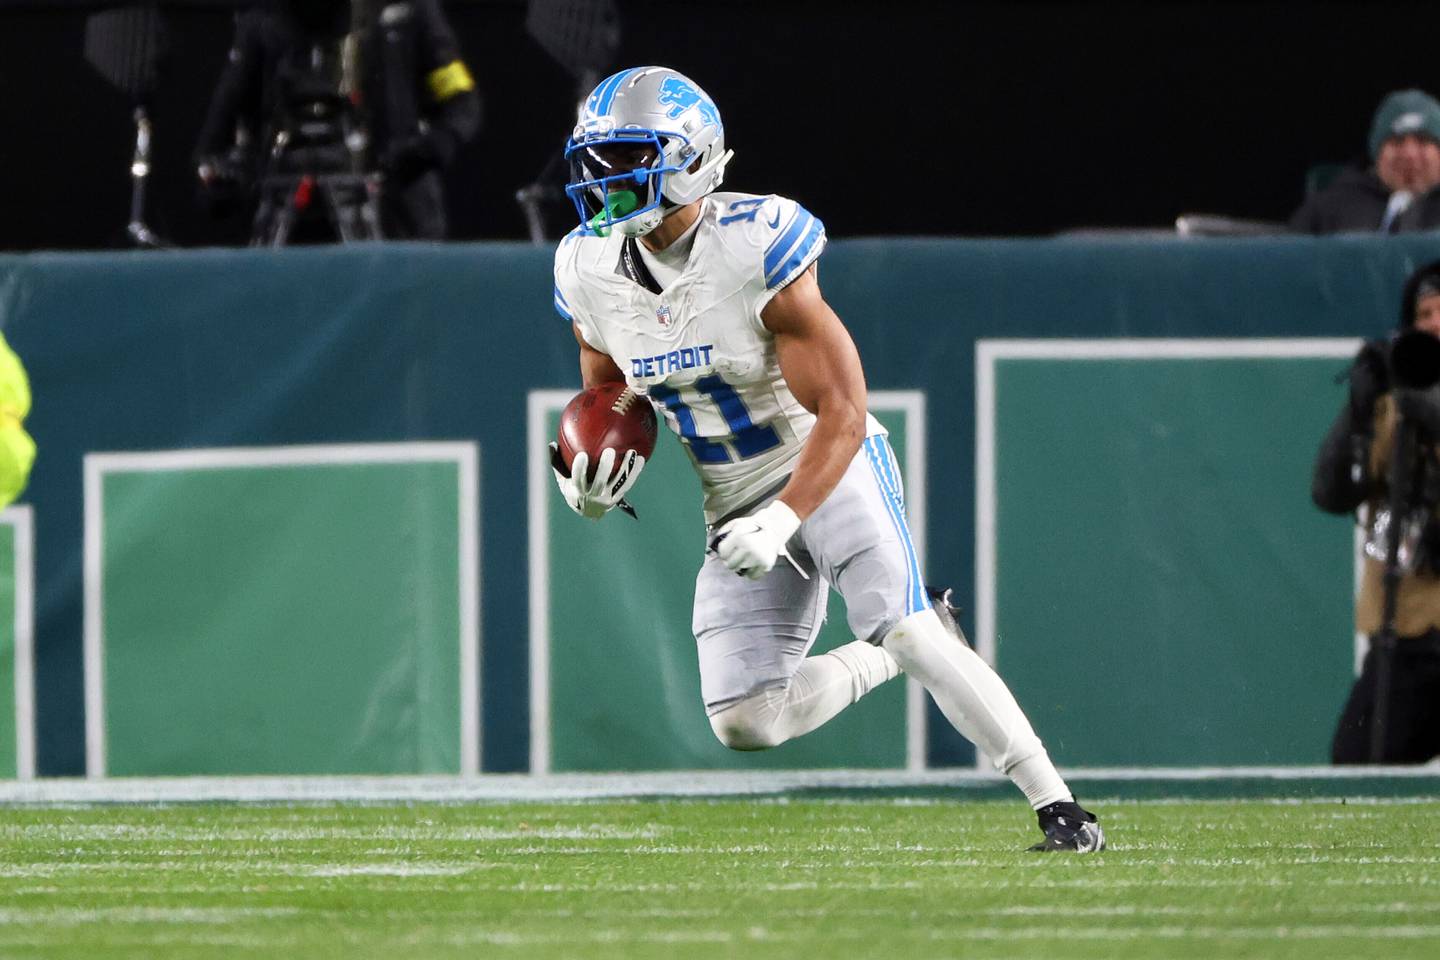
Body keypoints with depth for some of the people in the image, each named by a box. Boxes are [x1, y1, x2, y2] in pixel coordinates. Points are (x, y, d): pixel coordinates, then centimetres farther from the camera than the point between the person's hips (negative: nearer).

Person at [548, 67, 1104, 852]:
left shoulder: (755, 251, -22)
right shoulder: (591, 272, -4)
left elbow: (841, 414, -22)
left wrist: (783, 521, -35)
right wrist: (590, 479, -9)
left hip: (831, 465, -6)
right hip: (736, 505, 6)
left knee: (907, 631, -26)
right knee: (743, 723, -5)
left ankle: (1057, 806, -21)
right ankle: (893, 655, 21)